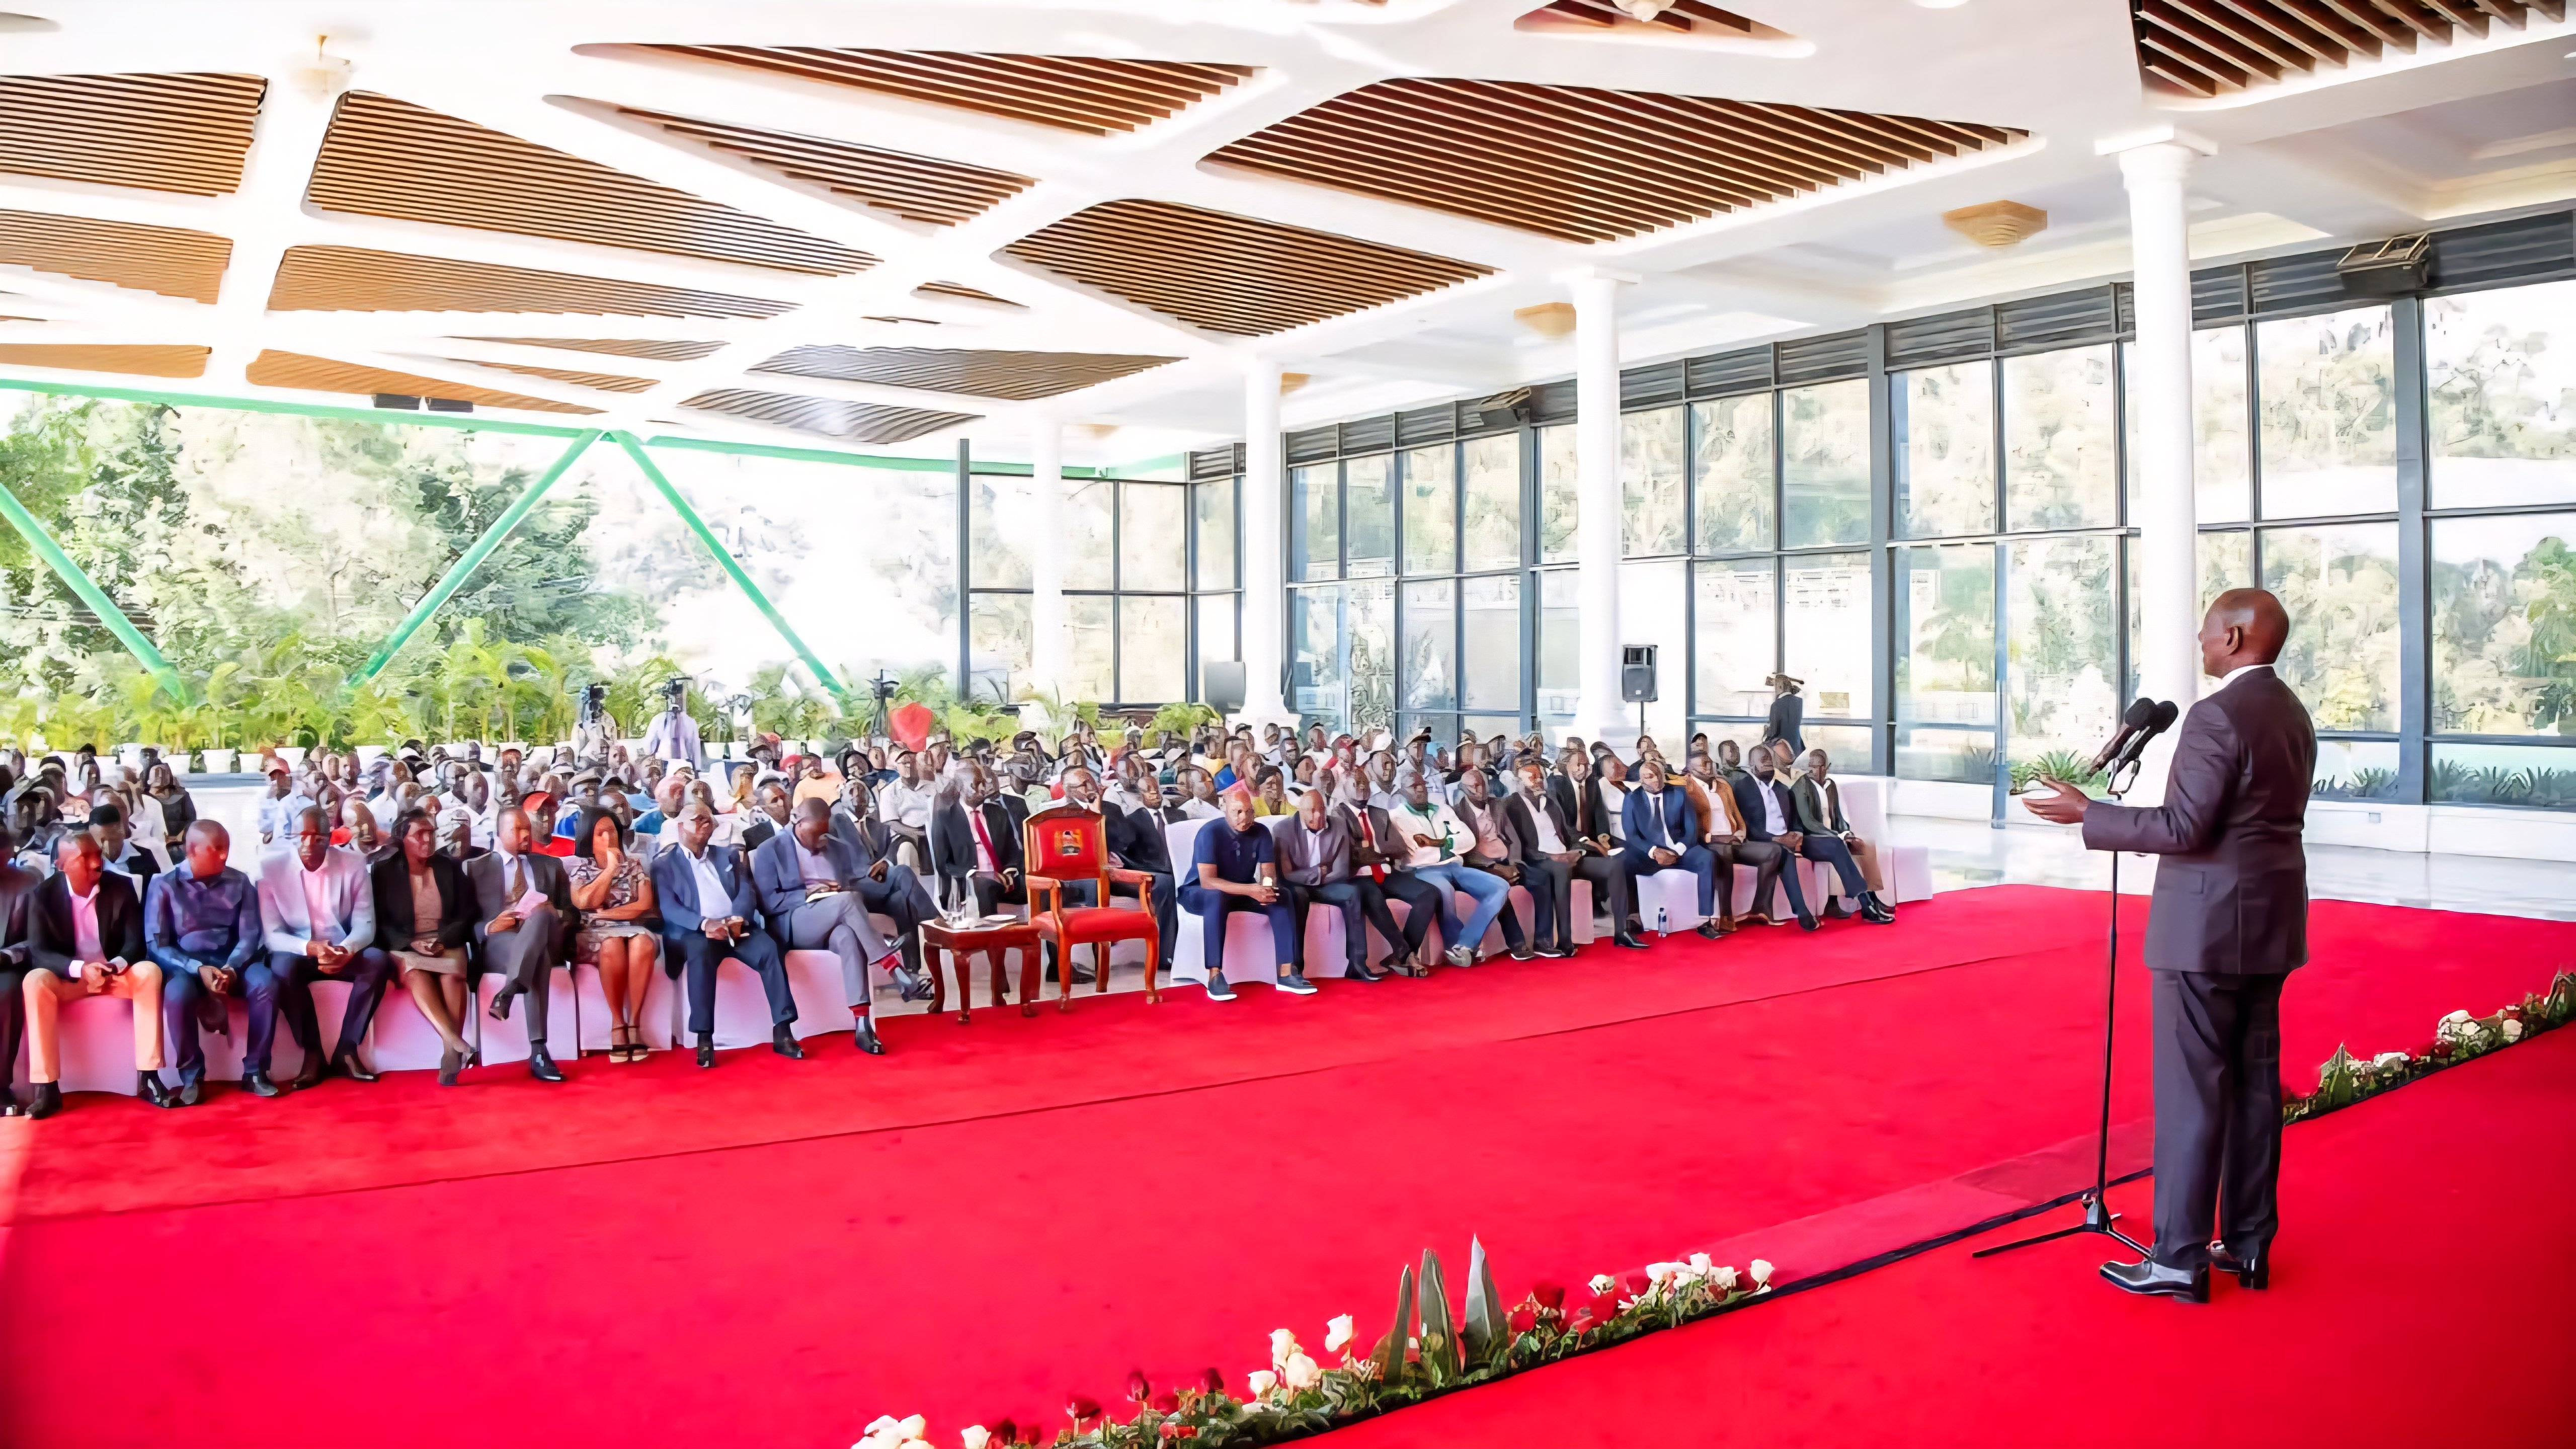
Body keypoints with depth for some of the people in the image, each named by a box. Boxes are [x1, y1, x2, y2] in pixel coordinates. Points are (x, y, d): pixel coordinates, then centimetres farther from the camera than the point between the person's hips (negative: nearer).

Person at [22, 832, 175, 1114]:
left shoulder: (121, 887, -5)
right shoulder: (44, 894, -8)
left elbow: (135, 942, -7)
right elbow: (38, 952, -13)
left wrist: (116, 966, -30)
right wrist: (80, 968, -32)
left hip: (116, 973, 1)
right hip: (68, 977, -1)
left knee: (149, 971, -29)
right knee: (35, 981, -32)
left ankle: (148, 1078, -28)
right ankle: (46, 1088, -31)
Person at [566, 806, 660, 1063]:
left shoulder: (634, 864, 13)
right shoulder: (579, 867, 8)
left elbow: (645, 904, 1)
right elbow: (584, 902, -10)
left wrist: (605, 913, -5)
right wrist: (611, 868, -7)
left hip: (632, 928, 2)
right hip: (593, 933, -1)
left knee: (643, 944, -36)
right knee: (613, 946, -38)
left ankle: (634, 1022, -32)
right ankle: (617, 1023, -27)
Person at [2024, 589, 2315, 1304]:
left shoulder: (2218, 715, -18)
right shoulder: (2293, 714, 11)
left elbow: (2185, 828, -21)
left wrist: (2086, 812, -15)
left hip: (2207, 926, -9)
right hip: (2269, 922, 9)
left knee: (2192, 1088, -4)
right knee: (2255, 1080, 13)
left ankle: (2180, 1259, 2)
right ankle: (2249, 1244, 21)